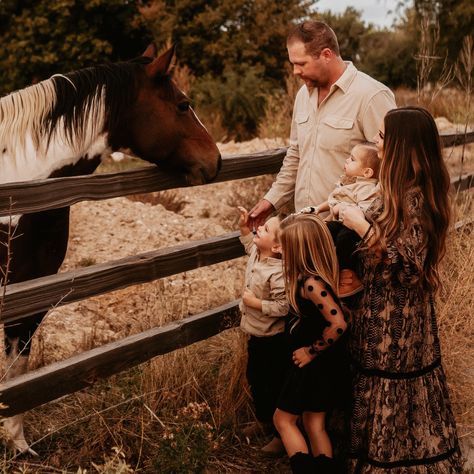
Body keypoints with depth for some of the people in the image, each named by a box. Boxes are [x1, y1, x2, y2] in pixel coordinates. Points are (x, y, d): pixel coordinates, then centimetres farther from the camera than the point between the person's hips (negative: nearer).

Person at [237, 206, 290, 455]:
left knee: (275, 385, 6)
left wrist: (255, 303, -28)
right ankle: (264, 420, 46)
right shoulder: (256, 253, -4)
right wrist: (244, 227, 8)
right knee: (255, 378, 25)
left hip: (273, 339, -10)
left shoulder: (278, 273, -32)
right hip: (256, 334, 10)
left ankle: (282, 434, 23)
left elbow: (283, 306, -36)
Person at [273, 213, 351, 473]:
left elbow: (338, 325, -30)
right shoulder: (312, 275, -1)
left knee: (283, 418, 8)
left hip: (316, 362, -9)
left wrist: (311, 351, -19)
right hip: (319, 362, 9)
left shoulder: (311, 283, -28)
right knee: (314, 423, 17)